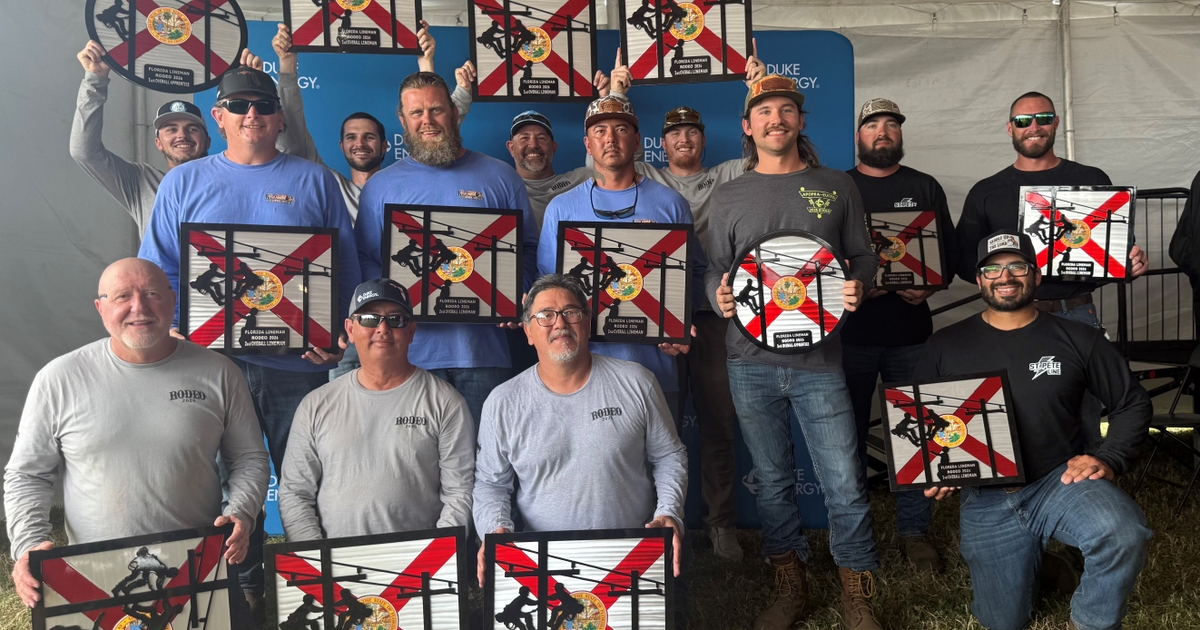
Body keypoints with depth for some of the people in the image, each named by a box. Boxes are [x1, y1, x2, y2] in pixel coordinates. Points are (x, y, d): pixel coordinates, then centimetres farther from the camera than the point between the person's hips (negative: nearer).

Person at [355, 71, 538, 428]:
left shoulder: (500, 177, 9)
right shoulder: (381, 185, 11)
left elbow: (528, 249, 9)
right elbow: (364, 259, 7)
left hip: (483, 350, 0)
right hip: (409, 353, 0)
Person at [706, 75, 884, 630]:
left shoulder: (837, 187, 10)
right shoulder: (728, 197, 11)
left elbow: (864, 256, 11)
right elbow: (715, 268, 12)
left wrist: (857, 286, -10)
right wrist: (719, 295, -10)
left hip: (818, 359, -1)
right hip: (751, 360, 1)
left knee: (844, 485, -3)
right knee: (772, 480, 11)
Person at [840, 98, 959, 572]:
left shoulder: (925, 187, 12)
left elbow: (950, 250, 8)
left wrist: (929, 285, -11)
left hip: (910, 327, 1)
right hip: (851, 329, -1)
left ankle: (914, 531, 16)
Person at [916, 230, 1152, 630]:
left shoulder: (1077, 340, 1)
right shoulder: (944, 346, 3)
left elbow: (1132, 404, 9)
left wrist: (1108, 460, -7)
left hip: (1061, 481, -1)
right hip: (986, 501, 1)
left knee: (1123, 534, -34)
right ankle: (1034, 555, 41)